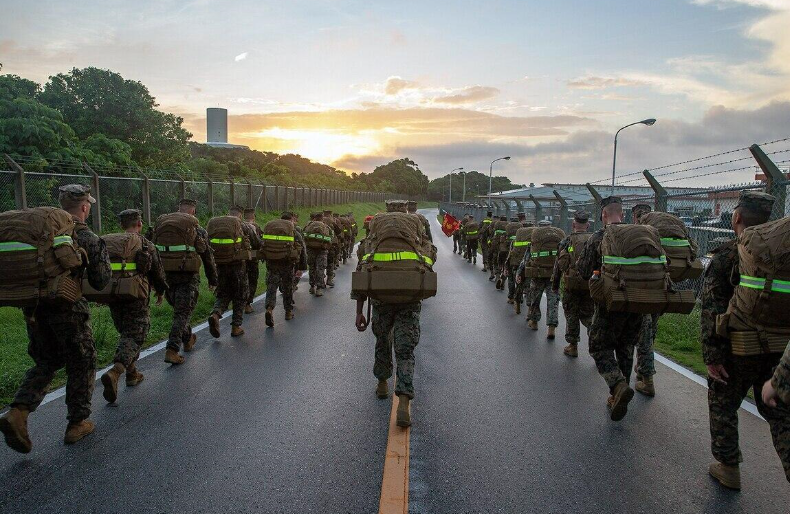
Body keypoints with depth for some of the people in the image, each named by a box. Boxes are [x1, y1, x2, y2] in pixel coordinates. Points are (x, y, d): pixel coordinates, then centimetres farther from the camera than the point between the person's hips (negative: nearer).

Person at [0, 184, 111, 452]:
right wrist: (102, 256, 7)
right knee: (81, 365, 12)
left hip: (34, 307, 5)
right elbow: (100, 282, -7)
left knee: (45, 362, 21)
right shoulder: (88, 239, -9)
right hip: (68, 309, -5)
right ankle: (77, 424, 20)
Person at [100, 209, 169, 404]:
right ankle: (114, 372, -25)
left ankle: (132, 373, 25)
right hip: (136, 298, -5)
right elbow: (157, 271, 2)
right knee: (135, 336, -4)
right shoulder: (146, 245, -3)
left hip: (114, 298, 5)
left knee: (126, 334, 20)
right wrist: (160, 291, 19)